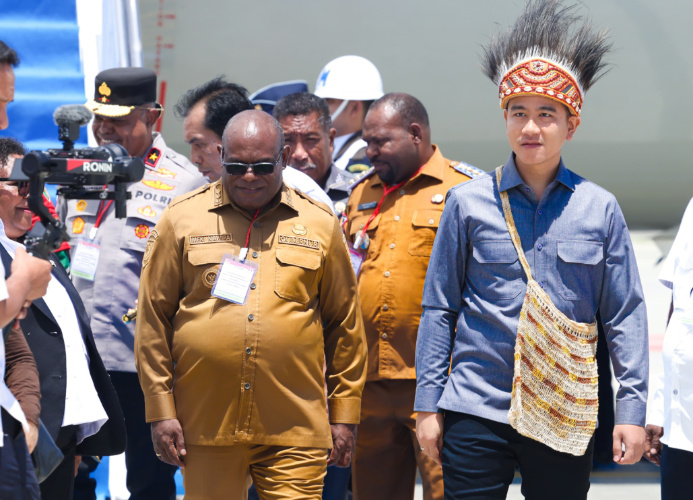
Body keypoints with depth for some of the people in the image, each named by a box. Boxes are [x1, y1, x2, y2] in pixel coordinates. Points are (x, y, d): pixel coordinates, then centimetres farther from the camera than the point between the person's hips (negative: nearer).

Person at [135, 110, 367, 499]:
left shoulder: (319, 225, 8)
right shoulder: (182, 219, 5)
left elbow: (345, 326, 12)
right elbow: (153, 319, 6)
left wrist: (345, 414, 9)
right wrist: (161, 411, 1)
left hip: (294, 431, 0)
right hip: (206, 424, 0)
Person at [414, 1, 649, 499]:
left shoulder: (600, 209, 4)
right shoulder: (468, 203, 3)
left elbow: (626, 316, 6)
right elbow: (439, 308, 6)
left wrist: (632, 410, 0)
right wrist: (428, 404, 3)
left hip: (567, 418, 1)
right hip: (476, 413, -1)